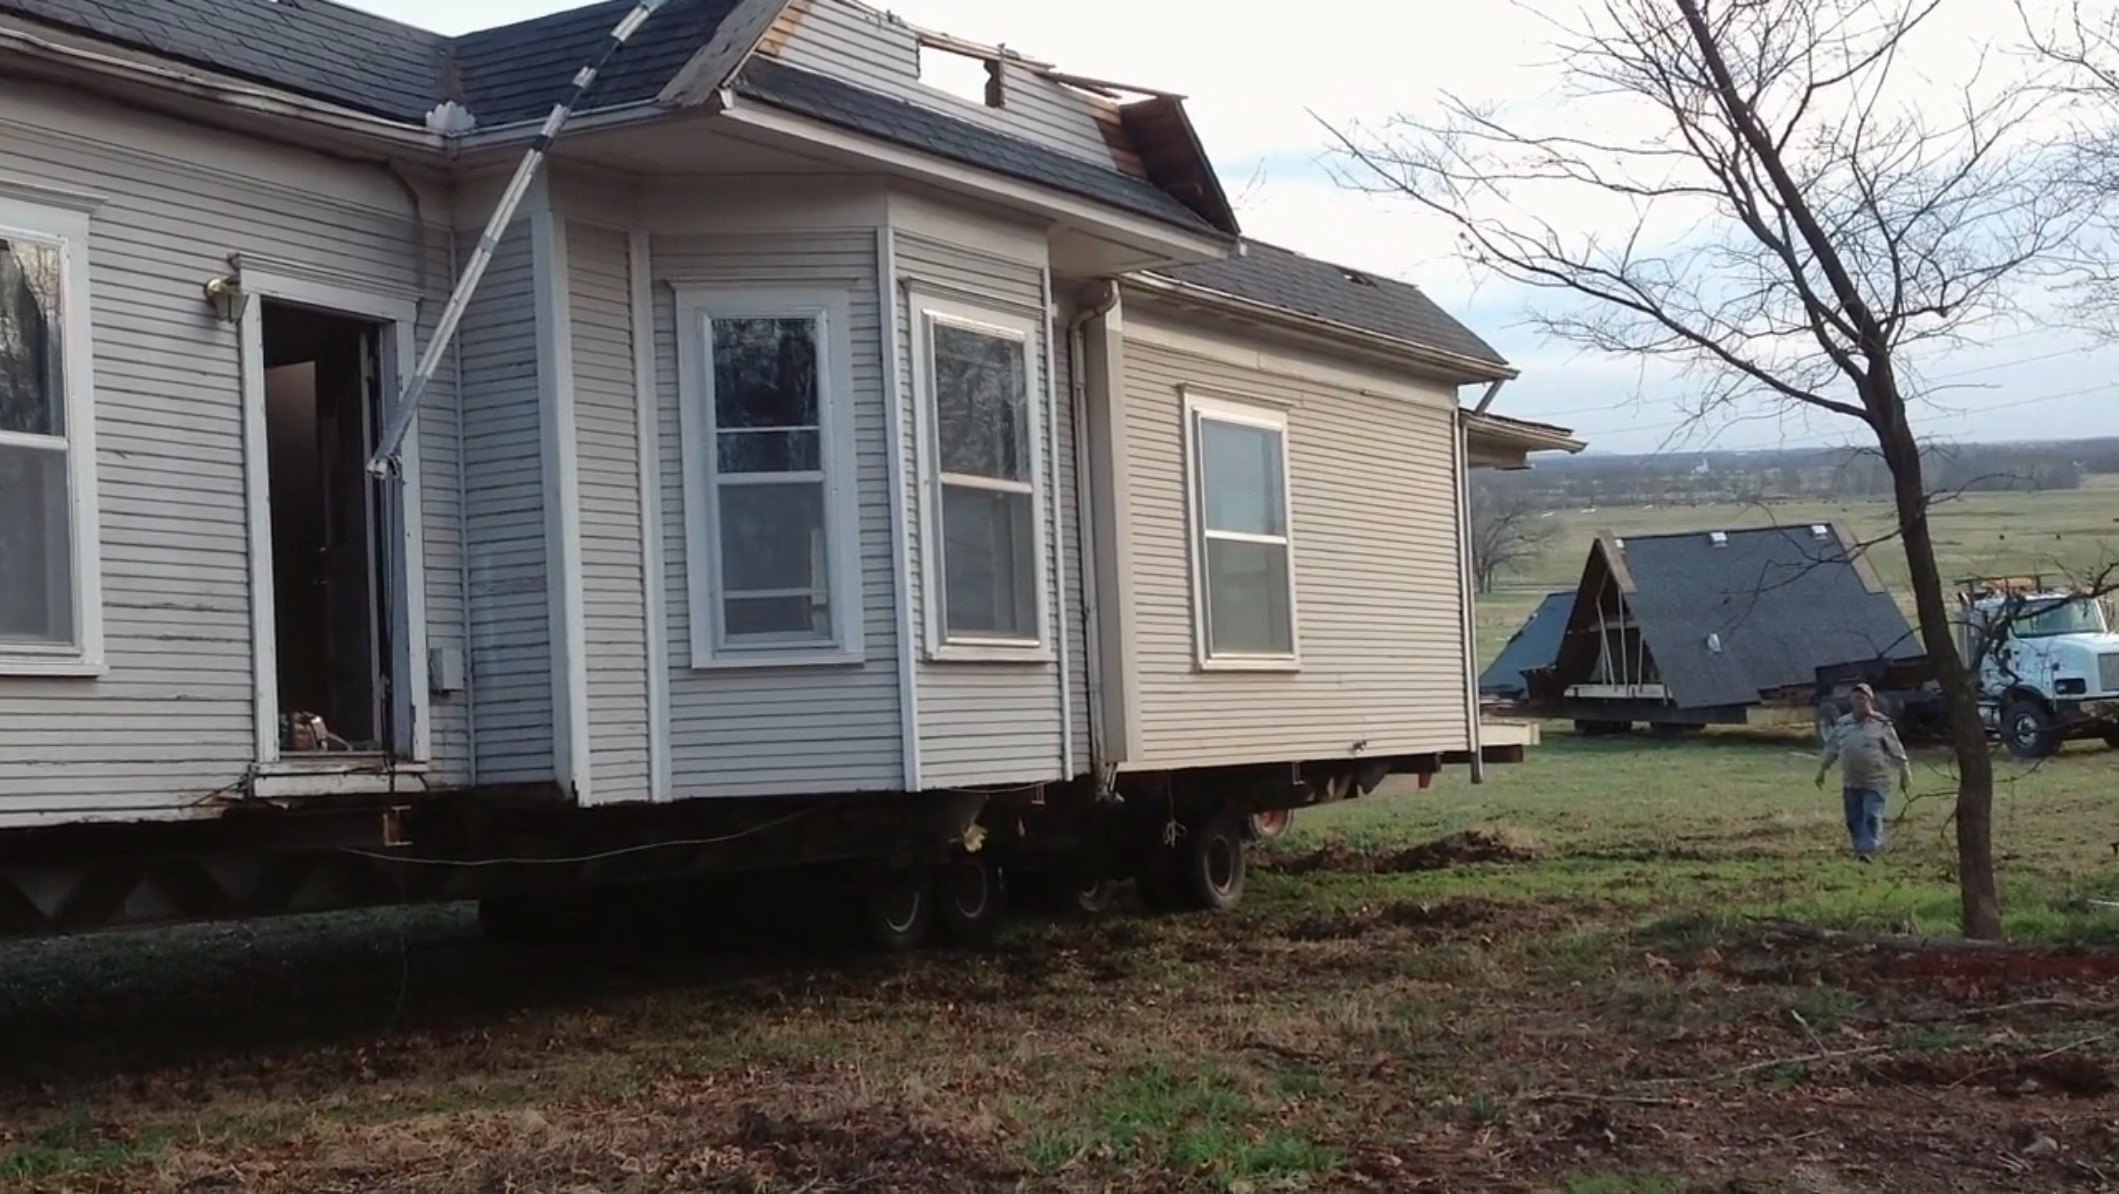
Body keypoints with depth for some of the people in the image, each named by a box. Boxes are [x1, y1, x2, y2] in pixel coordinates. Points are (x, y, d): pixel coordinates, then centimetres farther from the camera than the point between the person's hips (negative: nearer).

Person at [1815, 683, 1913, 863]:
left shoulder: (1881, 724, -2)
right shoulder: (1842, 725, 9)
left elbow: (1897, 751, 3)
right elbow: (1831, 749, 17)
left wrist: (1905, 774, 4)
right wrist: (1822, 770, 15)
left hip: (1874, 781, -4)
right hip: (1850, 782, 4)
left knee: (1872, 816, -12)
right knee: (1854, 819, 6)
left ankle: (1868, 849, -12)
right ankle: (1860, 848, 18)